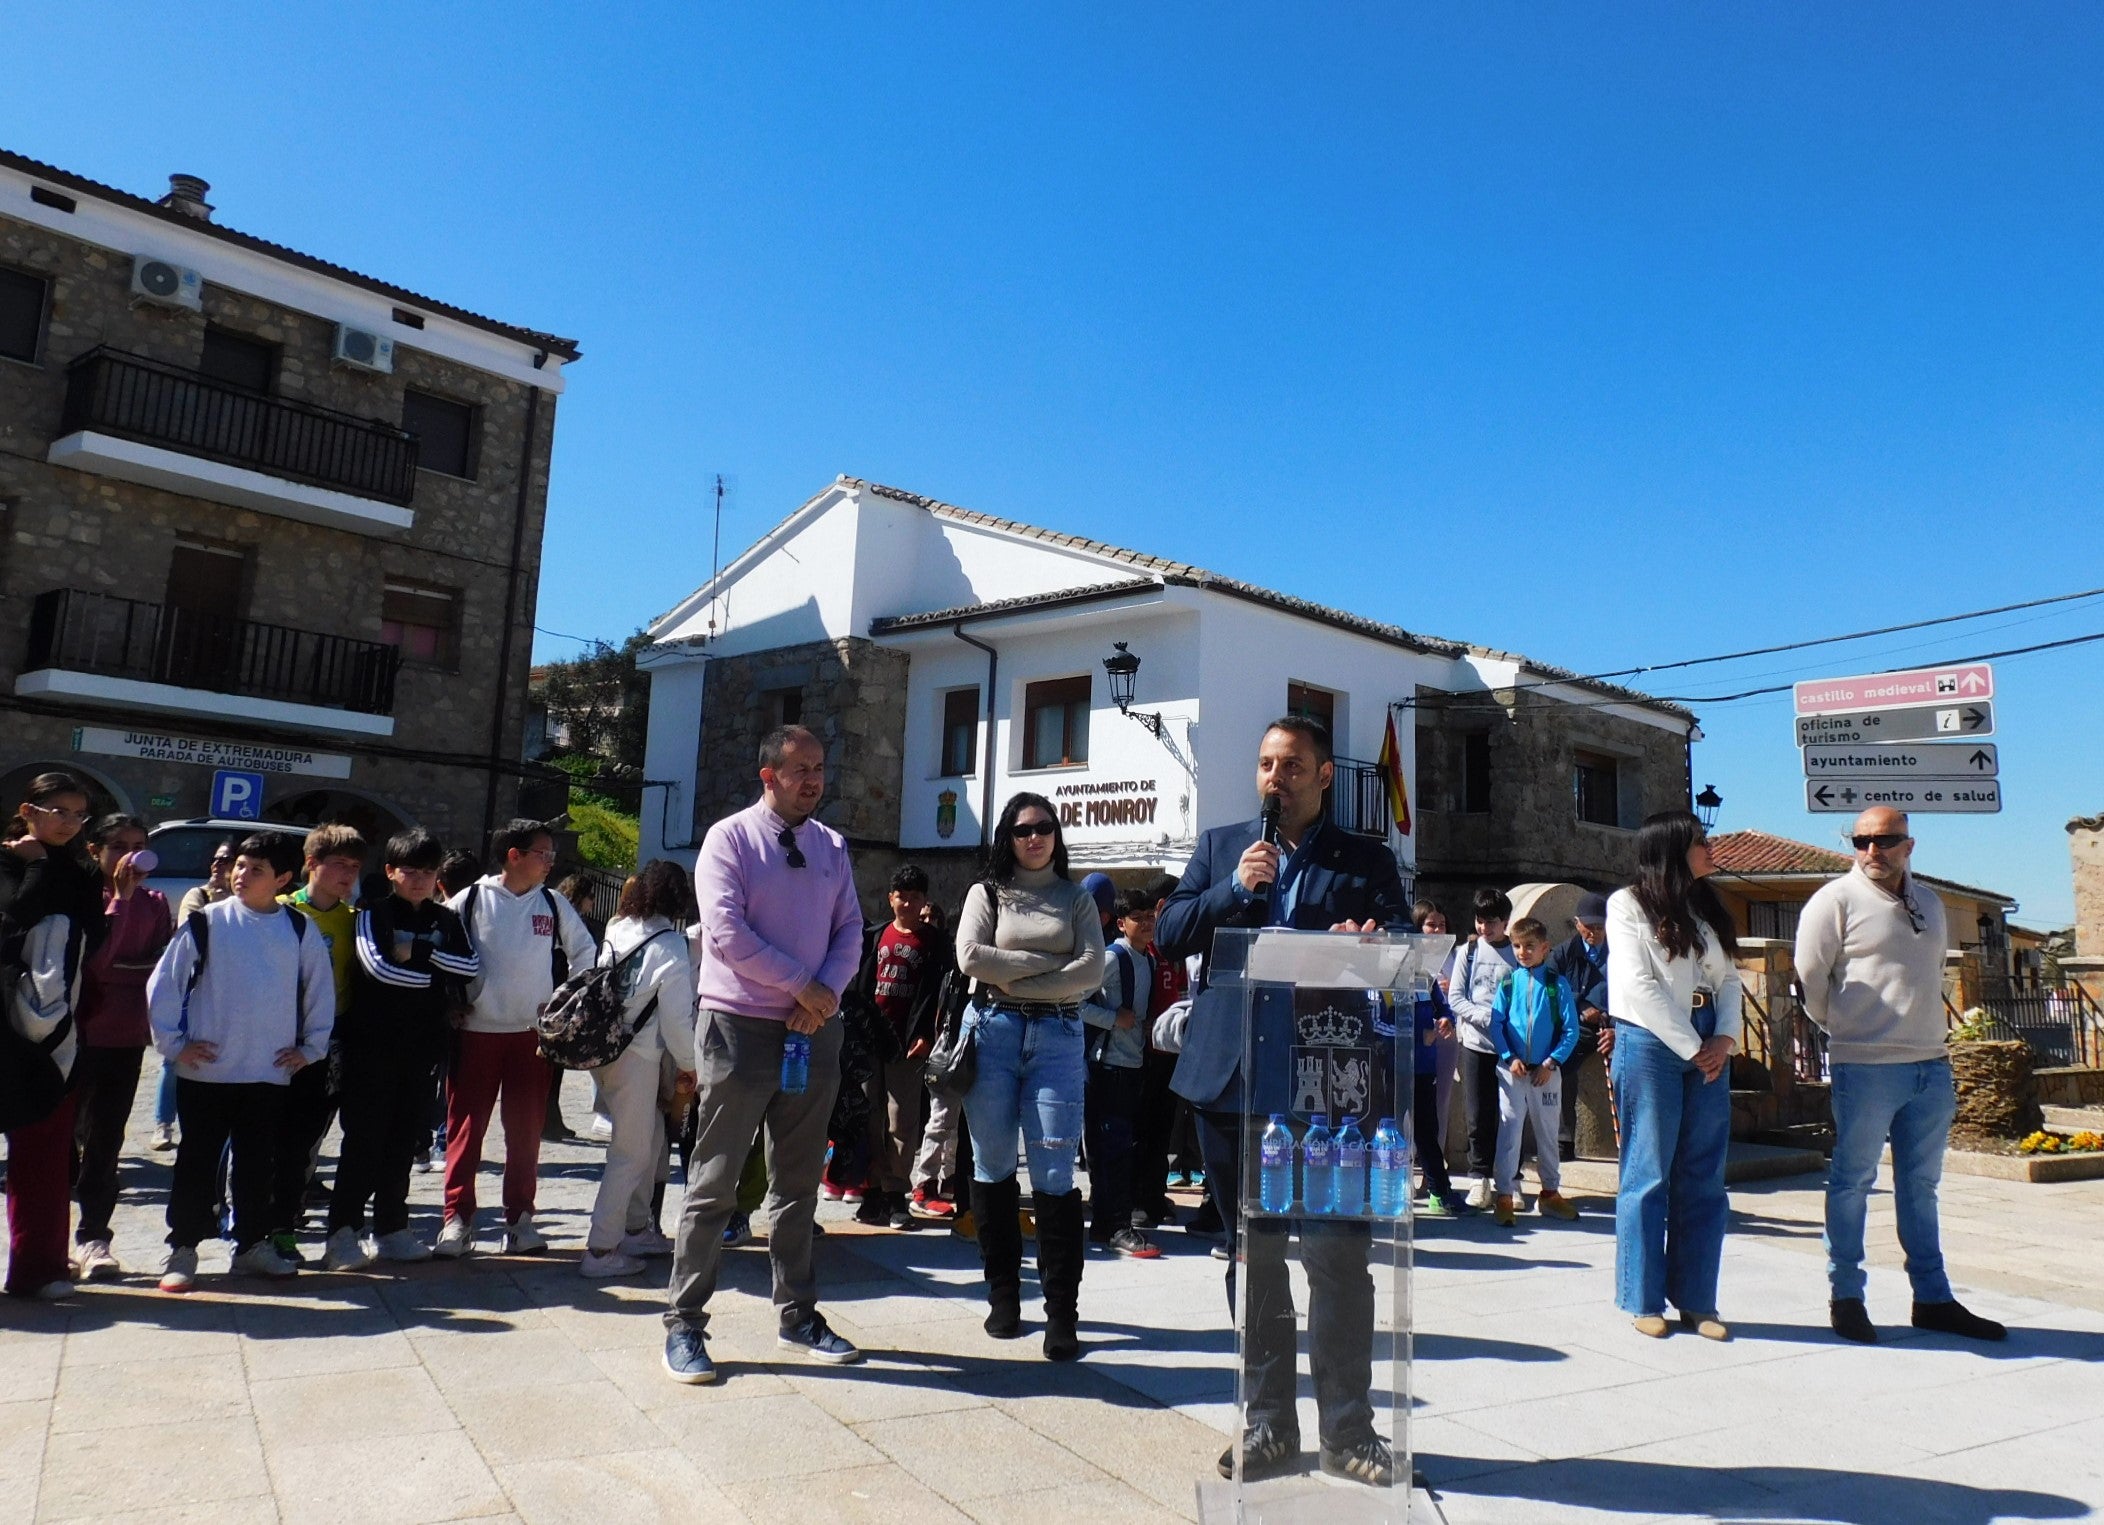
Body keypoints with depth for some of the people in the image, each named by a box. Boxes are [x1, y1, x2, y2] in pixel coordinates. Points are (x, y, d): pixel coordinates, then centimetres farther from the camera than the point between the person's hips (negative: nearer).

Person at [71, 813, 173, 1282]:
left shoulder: (154, 903, 6)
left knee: (105, 1141, 6)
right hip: (77, 1034, -3)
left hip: (127, 1038, 3)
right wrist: (121, 897, -21)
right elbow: (93, 957, -19)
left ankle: (93, 1238, 13)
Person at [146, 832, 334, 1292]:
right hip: (206, 1072, -2)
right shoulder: (205, 922, -2)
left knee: (258, 1163, 10)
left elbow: (321, 988, 13)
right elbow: (163, 982, 0)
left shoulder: (298, 930, 4)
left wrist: (311, 1046, 9)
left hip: (270, 1073, 2)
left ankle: (252, 1243, 22)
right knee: (197, 1161, 6)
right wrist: (173, 1042, -4)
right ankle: (182, 1249, 17)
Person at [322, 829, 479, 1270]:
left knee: (404, 1139, 10)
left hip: (422, 1047, 4)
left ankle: (391, 1228, 20)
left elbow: (472, 965, -3)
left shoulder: (446, 920, 11)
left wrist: (419, 952, -13)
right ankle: (343, 1232, 6)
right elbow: (378, 967, -17)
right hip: (372, 1045, -4)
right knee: (364, 1138, -2)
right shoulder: (373, 914, -1)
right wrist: (436, 977, -9)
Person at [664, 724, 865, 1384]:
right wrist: (804, 985, -14)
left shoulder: (833, 847, 9)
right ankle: (683, 1323, 14)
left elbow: (850, 929, 7)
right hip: (739, 1028, -5)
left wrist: (828, 992, -11)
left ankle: (797, 1316, 26)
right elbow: (726, 932, -16)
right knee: (714, 1185, 2)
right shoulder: (730, 839, -6)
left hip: (814, 1031, 5)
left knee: (798, 1183, 14)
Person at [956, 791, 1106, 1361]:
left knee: (1054, 1174, -6)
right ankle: (1003, 1293, 19)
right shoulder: (987, 893, 10)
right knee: (993, 1167, 6)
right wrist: (1049, 961, -7)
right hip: (993, 1032, 1)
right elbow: (971, 956, -7)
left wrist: (1015, 977, -9)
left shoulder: (1077, 899, 11)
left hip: (1058, 1037, 0)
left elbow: (1092, 971, -3)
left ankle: (1062, 1311, -1)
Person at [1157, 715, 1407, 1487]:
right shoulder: (1220, 845, 11)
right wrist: (1233, 889, -11)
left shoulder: (1367, 860, 6)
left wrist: (1369, 946, -23)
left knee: (1340, 1258, -1)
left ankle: (1348, 1431, 16)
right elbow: (1168, 936, 3)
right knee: (1253, 1257, 12)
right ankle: (1267, 1424, 25)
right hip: (1231, 1079, 2)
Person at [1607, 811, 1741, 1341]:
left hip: (1709, 1050, 6)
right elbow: (1639, 985, -10)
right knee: (1649, 1176, 1)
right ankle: (1644, 1301, 10)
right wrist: (1691, 1047, -11)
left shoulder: (1709, 908, 16)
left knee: (1703, 1178, 7)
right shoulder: (1629, 903, -3)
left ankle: (1697, 1300, 16)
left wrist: (1724, 1039, -4)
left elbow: (1729, 979, 12)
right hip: (1651, 1044, -6)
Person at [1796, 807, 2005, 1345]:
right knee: (1853, 1181, 1)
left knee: (1921, 1185, 14)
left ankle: (1933, 1298, 22)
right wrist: (1841, 1028, 3)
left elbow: (1933, 974, 22)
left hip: (1931, 1065, 6)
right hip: (1864, 1066, -6)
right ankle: (1845, 1296, 10)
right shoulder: (1835, 900, -7)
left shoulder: (1928, 902, 13)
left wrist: (1925, 1032, 16)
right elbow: (1809, 977, -6)